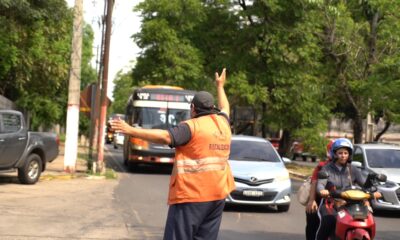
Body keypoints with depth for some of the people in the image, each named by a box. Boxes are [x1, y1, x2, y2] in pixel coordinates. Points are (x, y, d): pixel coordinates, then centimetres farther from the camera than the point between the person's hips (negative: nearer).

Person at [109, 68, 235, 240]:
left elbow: (164, 137, -20)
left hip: (191, 194, -7)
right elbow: (225, 108, 36)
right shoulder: (222, 122, 13)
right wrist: (220, 86, 52)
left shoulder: (191, 126, -8)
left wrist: (131, 131, -20)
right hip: (218, 194, 7)